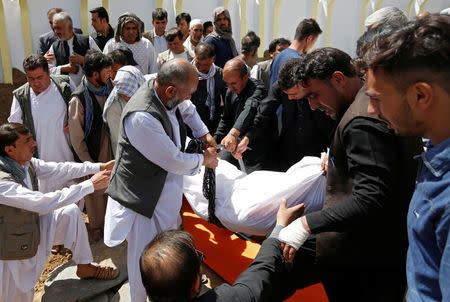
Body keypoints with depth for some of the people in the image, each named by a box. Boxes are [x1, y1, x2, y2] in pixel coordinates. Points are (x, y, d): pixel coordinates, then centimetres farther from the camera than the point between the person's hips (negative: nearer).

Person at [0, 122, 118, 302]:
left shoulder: (26, 163, -11)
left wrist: (99, 167, -12)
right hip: (15, 250, -7)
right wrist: (90, 185, -39)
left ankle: (84, 267, 7)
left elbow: (60, 170, -4)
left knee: (70, 212, -6)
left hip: (34, 228, 7)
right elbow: (43, 203, -40)